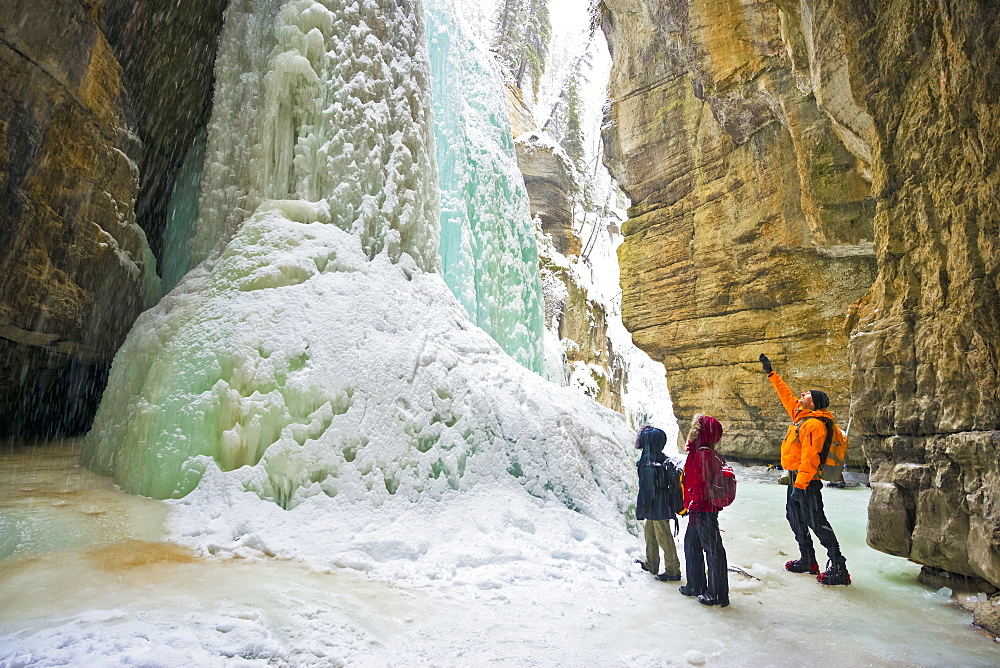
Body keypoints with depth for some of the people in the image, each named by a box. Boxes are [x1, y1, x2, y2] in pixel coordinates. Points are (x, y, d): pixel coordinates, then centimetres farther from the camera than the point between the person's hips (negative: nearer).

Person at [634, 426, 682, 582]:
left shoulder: (649, 461, -25)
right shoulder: (660, 458, 5)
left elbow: (645, 488, -21)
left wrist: (641, 509, -13)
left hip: (657, 506, -10)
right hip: (655, 506, 10)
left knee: (664, 538, 4)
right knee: (650, 534, 22)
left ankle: (673, 571, 18)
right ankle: (651, 565, 36)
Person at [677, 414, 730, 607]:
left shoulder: (704, 454, -18)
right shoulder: (697, 452, 13)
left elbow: (701, 483, -23)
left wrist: (695, 507, -20)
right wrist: (689, 506, 21)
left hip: (704, 511, -10)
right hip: (698, 511, 10)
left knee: (713, 550, 1)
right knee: (692, 545, 19)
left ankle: (718, 594, 11)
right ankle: (696, 586, 31)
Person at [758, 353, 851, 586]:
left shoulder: (814, 424, -19)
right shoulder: (800, 415, 9)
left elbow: (810, 458, -24)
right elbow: (786, 396, 24)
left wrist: (800, 484, -26)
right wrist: (771, 374, 27)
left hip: (806, 480, -10)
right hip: (796, 478, 10)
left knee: (817, 522, -6)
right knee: (795, 517, 18)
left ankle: (839, 569, 3)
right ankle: (807, 561, 30)